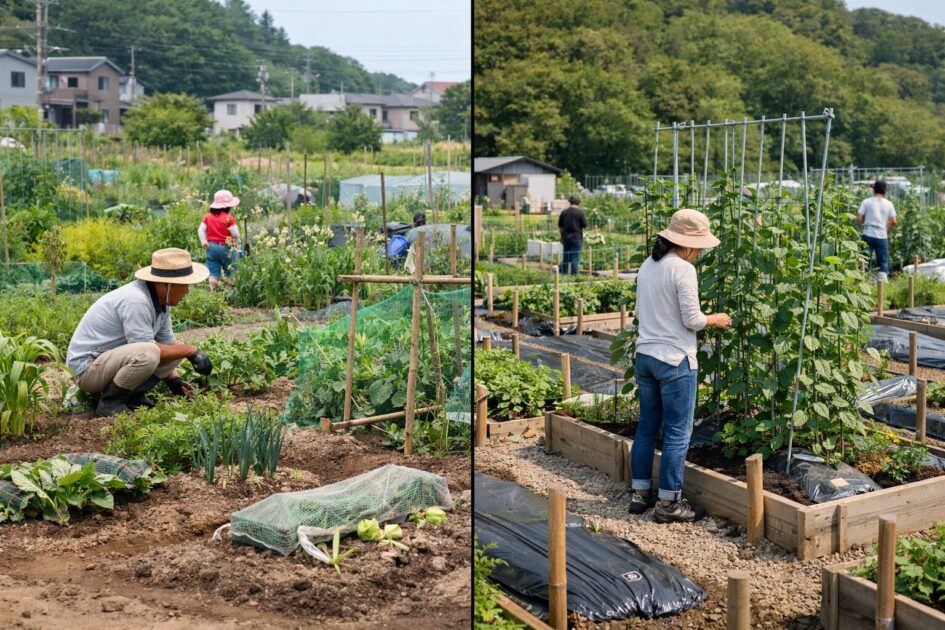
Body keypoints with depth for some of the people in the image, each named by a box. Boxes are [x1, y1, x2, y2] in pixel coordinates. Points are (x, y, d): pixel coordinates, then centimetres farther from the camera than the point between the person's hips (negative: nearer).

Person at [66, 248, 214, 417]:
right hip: (87, 368, -9)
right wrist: (190, 350, -19)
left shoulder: (162, 300, 1)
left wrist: (173, 380, 0)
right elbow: (147, 349, -26)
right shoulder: (135, 301, -27)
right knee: (147, 354, -33)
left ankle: (134, 395, 2)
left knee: (177, 349, 2)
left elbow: (168, 342, 10)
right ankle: (110, 403, -13)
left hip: (115, 357, 9)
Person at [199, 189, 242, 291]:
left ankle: (213, 291, -1)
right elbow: (235, 233, -14)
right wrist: (237, 243, 1)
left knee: (213, 273, 5)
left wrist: (203, 242, 1)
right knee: (229, 273, 9)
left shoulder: (208, 216, 5)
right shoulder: (228, 218, -11)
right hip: (225, 247, -4)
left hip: (211, 247, 4)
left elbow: (200, 230, -1)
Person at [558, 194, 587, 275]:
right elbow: (585, 225, -7)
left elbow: (560, 226, 9)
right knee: (575, 256, -1)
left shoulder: (564, 212, 4)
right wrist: (585, 219, 13)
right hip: (576, 237, -4)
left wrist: (562, 236, 19)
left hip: (566, 237, 4)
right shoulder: (580, 212, -9)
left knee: (566, 256, 12)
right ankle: (574, 274, -3)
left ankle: (564, 273, 17)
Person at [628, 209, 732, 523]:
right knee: (677, 433, 1)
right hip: (675, 360, -8)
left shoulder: (647, 265, 9)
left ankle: (640, 493, 23)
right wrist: (716, 320, 3)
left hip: (645, 355, 8)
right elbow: (692, 320, -14)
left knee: (647, 427, 16)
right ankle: (668, 503, 6)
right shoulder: (683, 269, -15)